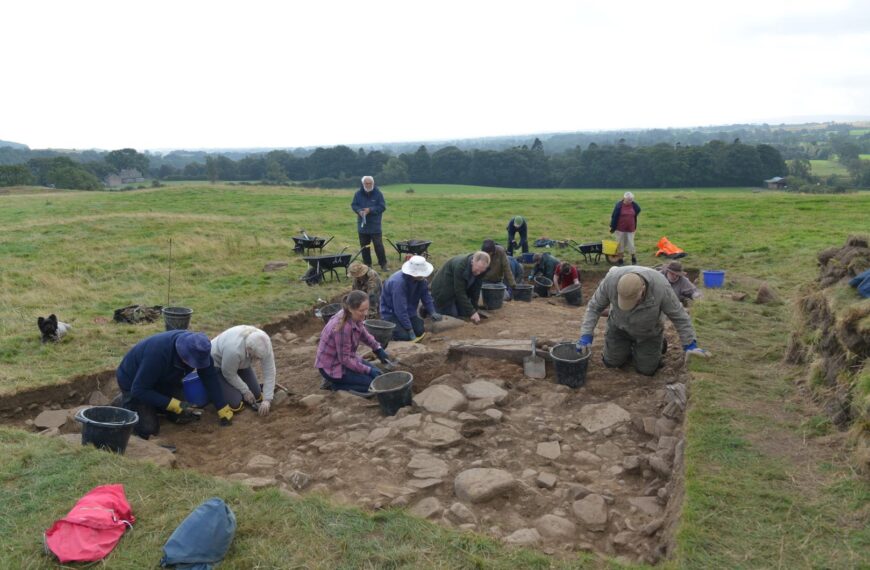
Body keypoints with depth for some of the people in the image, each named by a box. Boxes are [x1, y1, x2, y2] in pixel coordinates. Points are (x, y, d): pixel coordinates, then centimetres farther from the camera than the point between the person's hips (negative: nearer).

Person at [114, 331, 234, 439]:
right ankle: (122, 402, 8)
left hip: (163, 380, 6)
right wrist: (175, 405, -34)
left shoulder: (198, 348, -22)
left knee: (184, 417, -4)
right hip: (133, 383, -6)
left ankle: (152, 406, 18)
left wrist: (223, 410, -13)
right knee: (149, 430, -16)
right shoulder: (158, 353, -41)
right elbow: (139, 390, -33)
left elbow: (210, 377, -13)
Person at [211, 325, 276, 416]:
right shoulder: (234, 349, -41)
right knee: (236, 403, -15)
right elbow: (229, 374, -25)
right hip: (217, 364, -6)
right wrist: (245, 391, -14)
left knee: (257, 396, 0)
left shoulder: (263, 344, -25)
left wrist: (267, 399, -22)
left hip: (240, 363, 6)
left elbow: (269, 371, -20)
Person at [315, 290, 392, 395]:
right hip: (331, 366, -9)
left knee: (376, 373, 11)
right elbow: (344, 359, -25)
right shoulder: (343, 327, -32)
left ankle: (336, 380, 12)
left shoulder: (354, 317, -8)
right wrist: (368, 370, -20)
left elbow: (363, 333, 14)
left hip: (344, 358, 9)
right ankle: (336, 384, 0)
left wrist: (378, 349, 3)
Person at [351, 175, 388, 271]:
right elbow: (353, 205, 8)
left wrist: (370, 210, -17)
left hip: (375, 226, -3)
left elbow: (383, 207, -6)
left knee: (378, 245, -5)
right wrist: (359, 211, -13)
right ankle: (367, 264, 21)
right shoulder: (358, 194, 2)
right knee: (364, 246, 9)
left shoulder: (378, 193, -6)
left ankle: (383, 264, 4)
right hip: (362, 225, 3)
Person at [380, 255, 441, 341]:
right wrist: (410, 330, -27)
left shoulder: (421, 279, -11)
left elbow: (426, 296, 5)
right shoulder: (398, 282, -34)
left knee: (421, 332, -9)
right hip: (391, 312, -7)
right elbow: (400, 310, -31)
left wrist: (432, 312, -10)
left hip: (409, 311, 7)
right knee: (404, 336, -24)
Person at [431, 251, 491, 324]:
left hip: (458, 291, 7)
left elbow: (475, 290, -7)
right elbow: (460, 292, -35)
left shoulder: (480, 270, -15)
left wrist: (474, 309, -10)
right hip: (444, 291, -7)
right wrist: (472, 312, -36)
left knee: (463, 314, 4)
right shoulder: (460, 265, -37)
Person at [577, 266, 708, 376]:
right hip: (620, 326, 1)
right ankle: (629, 345, 32)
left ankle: (658, 342, 29)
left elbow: (678, 315, -23)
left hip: (648, 330, -1)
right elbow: (594, 307, -19)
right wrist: (586, 335, -26)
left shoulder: (660, 287, -39)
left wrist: (689, 344, -19)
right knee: (611, 362, 5)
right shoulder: (611, 281, -35)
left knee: (646, 369, 2)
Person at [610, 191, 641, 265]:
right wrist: (612, 227, -8)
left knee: (631, 244, 4)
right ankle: (620, 260, 17)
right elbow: (614, 216, -9)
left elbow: (638, 210, 17)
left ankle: (634, 259, 20)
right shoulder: (619, 205, -12)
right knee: (620, 245, 7)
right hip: (620, 229, -2)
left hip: (630, 229, 2)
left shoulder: (634, 205, -2)